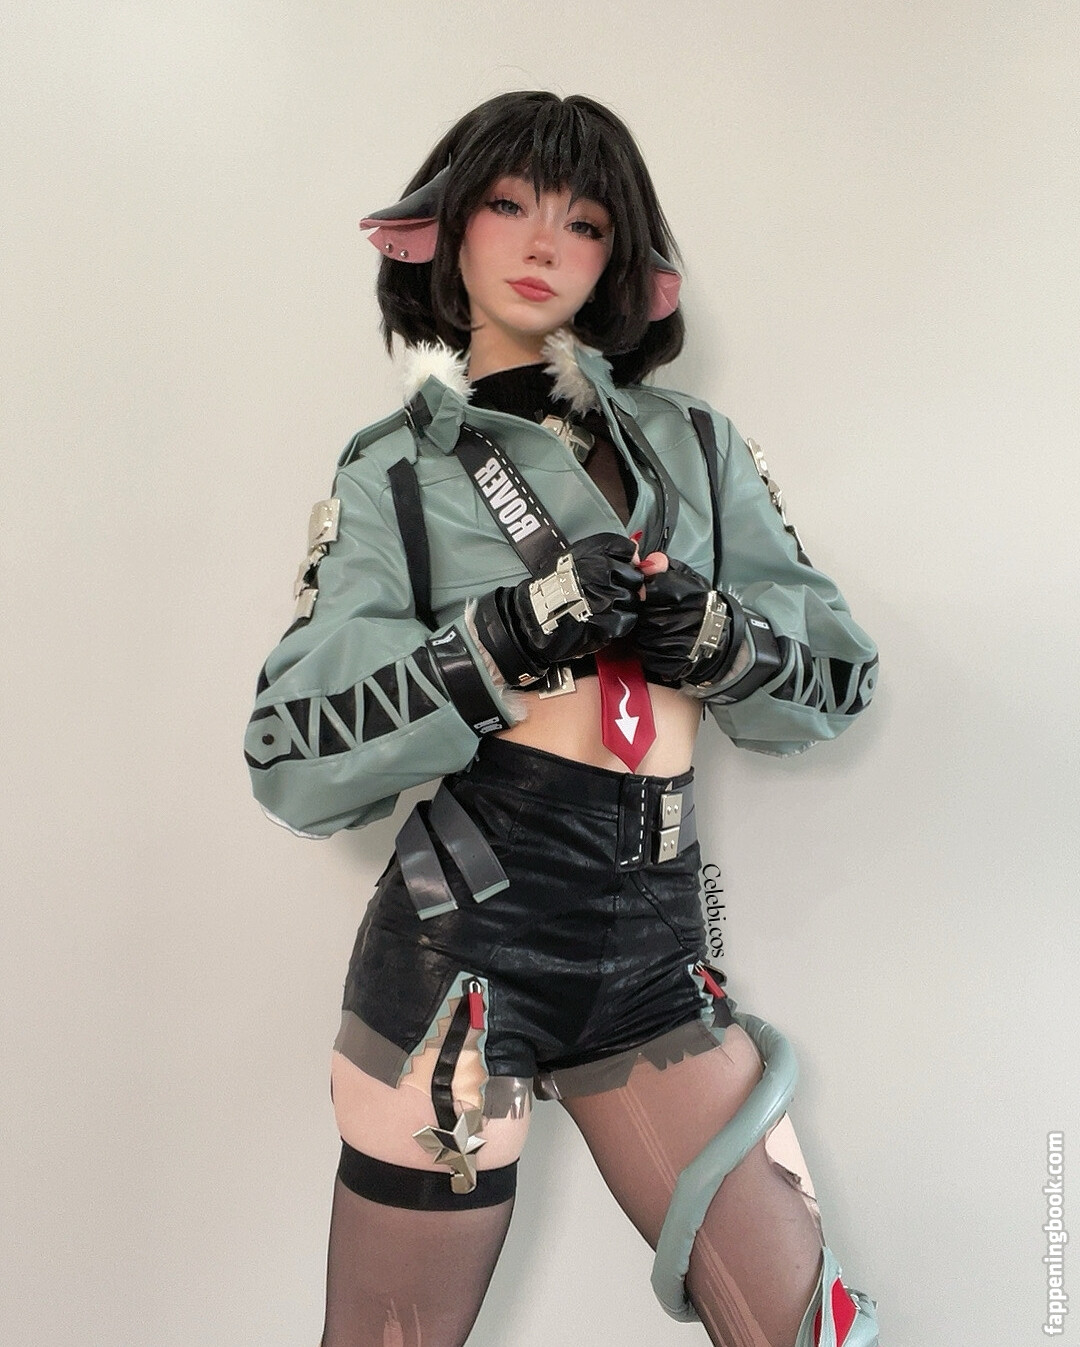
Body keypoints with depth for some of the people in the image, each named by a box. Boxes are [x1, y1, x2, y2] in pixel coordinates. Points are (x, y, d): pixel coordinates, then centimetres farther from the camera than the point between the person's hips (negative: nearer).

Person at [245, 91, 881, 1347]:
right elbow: (294, 763, -6)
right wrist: (508, 637, -19)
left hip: (654, 949, 3)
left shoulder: (694, 443, 10)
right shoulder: (394, 470, 3)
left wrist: (715, 638, -12)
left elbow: (840, 676, 9)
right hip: (461, 945, -2)